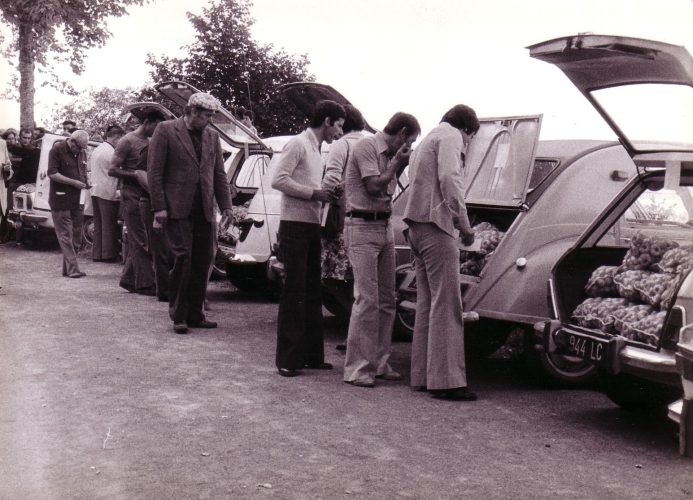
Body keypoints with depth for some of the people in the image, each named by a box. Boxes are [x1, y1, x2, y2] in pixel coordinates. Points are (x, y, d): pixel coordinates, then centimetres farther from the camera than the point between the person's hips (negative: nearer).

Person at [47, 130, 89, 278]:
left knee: (76, 237, 9)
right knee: (66, 236, -5)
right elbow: (52, 174, -14)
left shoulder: (81, 152, 12)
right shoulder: (57, 149, -8)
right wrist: (74, 182, -17)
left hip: (77, 201, 7)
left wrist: (85, 182, 3)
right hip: (61, 201, -7)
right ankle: (72, 269, -6)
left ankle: (68, 269, 17)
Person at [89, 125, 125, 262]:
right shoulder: (111, 153, -15)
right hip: (108, 193, -9)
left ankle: (97, 254, 13)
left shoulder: (96, 150, 14)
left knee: (98, 224, 11)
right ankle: (108, 255, 1)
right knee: (109, 225, -2)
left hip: (95, 191, 9)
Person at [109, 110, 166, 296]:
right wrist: (136, 174, -20)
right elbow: (112, 170, -10)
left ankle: (128, 280, 18)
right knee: (141, 241, -7)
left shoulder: (150, 142, 16)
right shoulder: (128, 141, -7)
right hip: (132, 197, -8)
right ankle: (145, 283, -5)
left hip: (146, 196, 8)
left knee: (137, 241, 10)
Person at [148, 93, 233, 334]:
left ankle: (195, 314, 15)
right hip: (177, 208, -5)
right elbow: (154, 171, -4)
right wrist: (159, 207, -10)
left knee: (202, 262, 6)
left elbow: (219, 174, 16)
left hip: (204, 210, 5)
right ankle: (178, 316, 1)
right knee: (182, 258, -9)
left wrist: (225, 205, 6)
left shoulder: (212, 136, 14)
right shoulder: (166, 130, -2)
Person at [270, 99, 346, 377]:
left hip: (312, 226, 9)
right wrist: (314, 193, -17)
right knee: (294, 293, -7)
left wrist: (326, 195, 5)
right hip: (294, 225, -9)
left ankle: (311, 354, 18)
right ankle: (287, 358, -3)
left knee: (312, 293, 11)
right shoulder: (298, 144, -7)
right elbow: (278, 180, -16)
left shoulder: (317, 150, 20)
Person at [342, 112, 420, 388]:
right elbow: (374, 186, -15)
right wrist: (396, 163, -3)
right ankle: (357, 368, -8)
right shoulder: (366, 147, -8)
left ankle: (379, 363, 16)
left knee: (386, 300, 8)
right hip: (362, 227, -9)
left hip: (385, 227, 9)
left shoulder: (388, 153, 17)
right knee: (367, 299, -12)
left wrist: (400, 166, 10)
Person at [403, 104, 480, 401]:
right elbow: (449, 180, -18)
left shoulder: (429, 139, 27)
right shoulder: (450, 136, -2)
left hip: (416, 226, 10)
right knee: (446, 303, -10)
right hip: (436, 225, -10)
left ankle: (422, 375, 14)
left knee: (427, 303, 12)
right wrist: (464, 224, -12)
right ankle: (445, 380, -12)